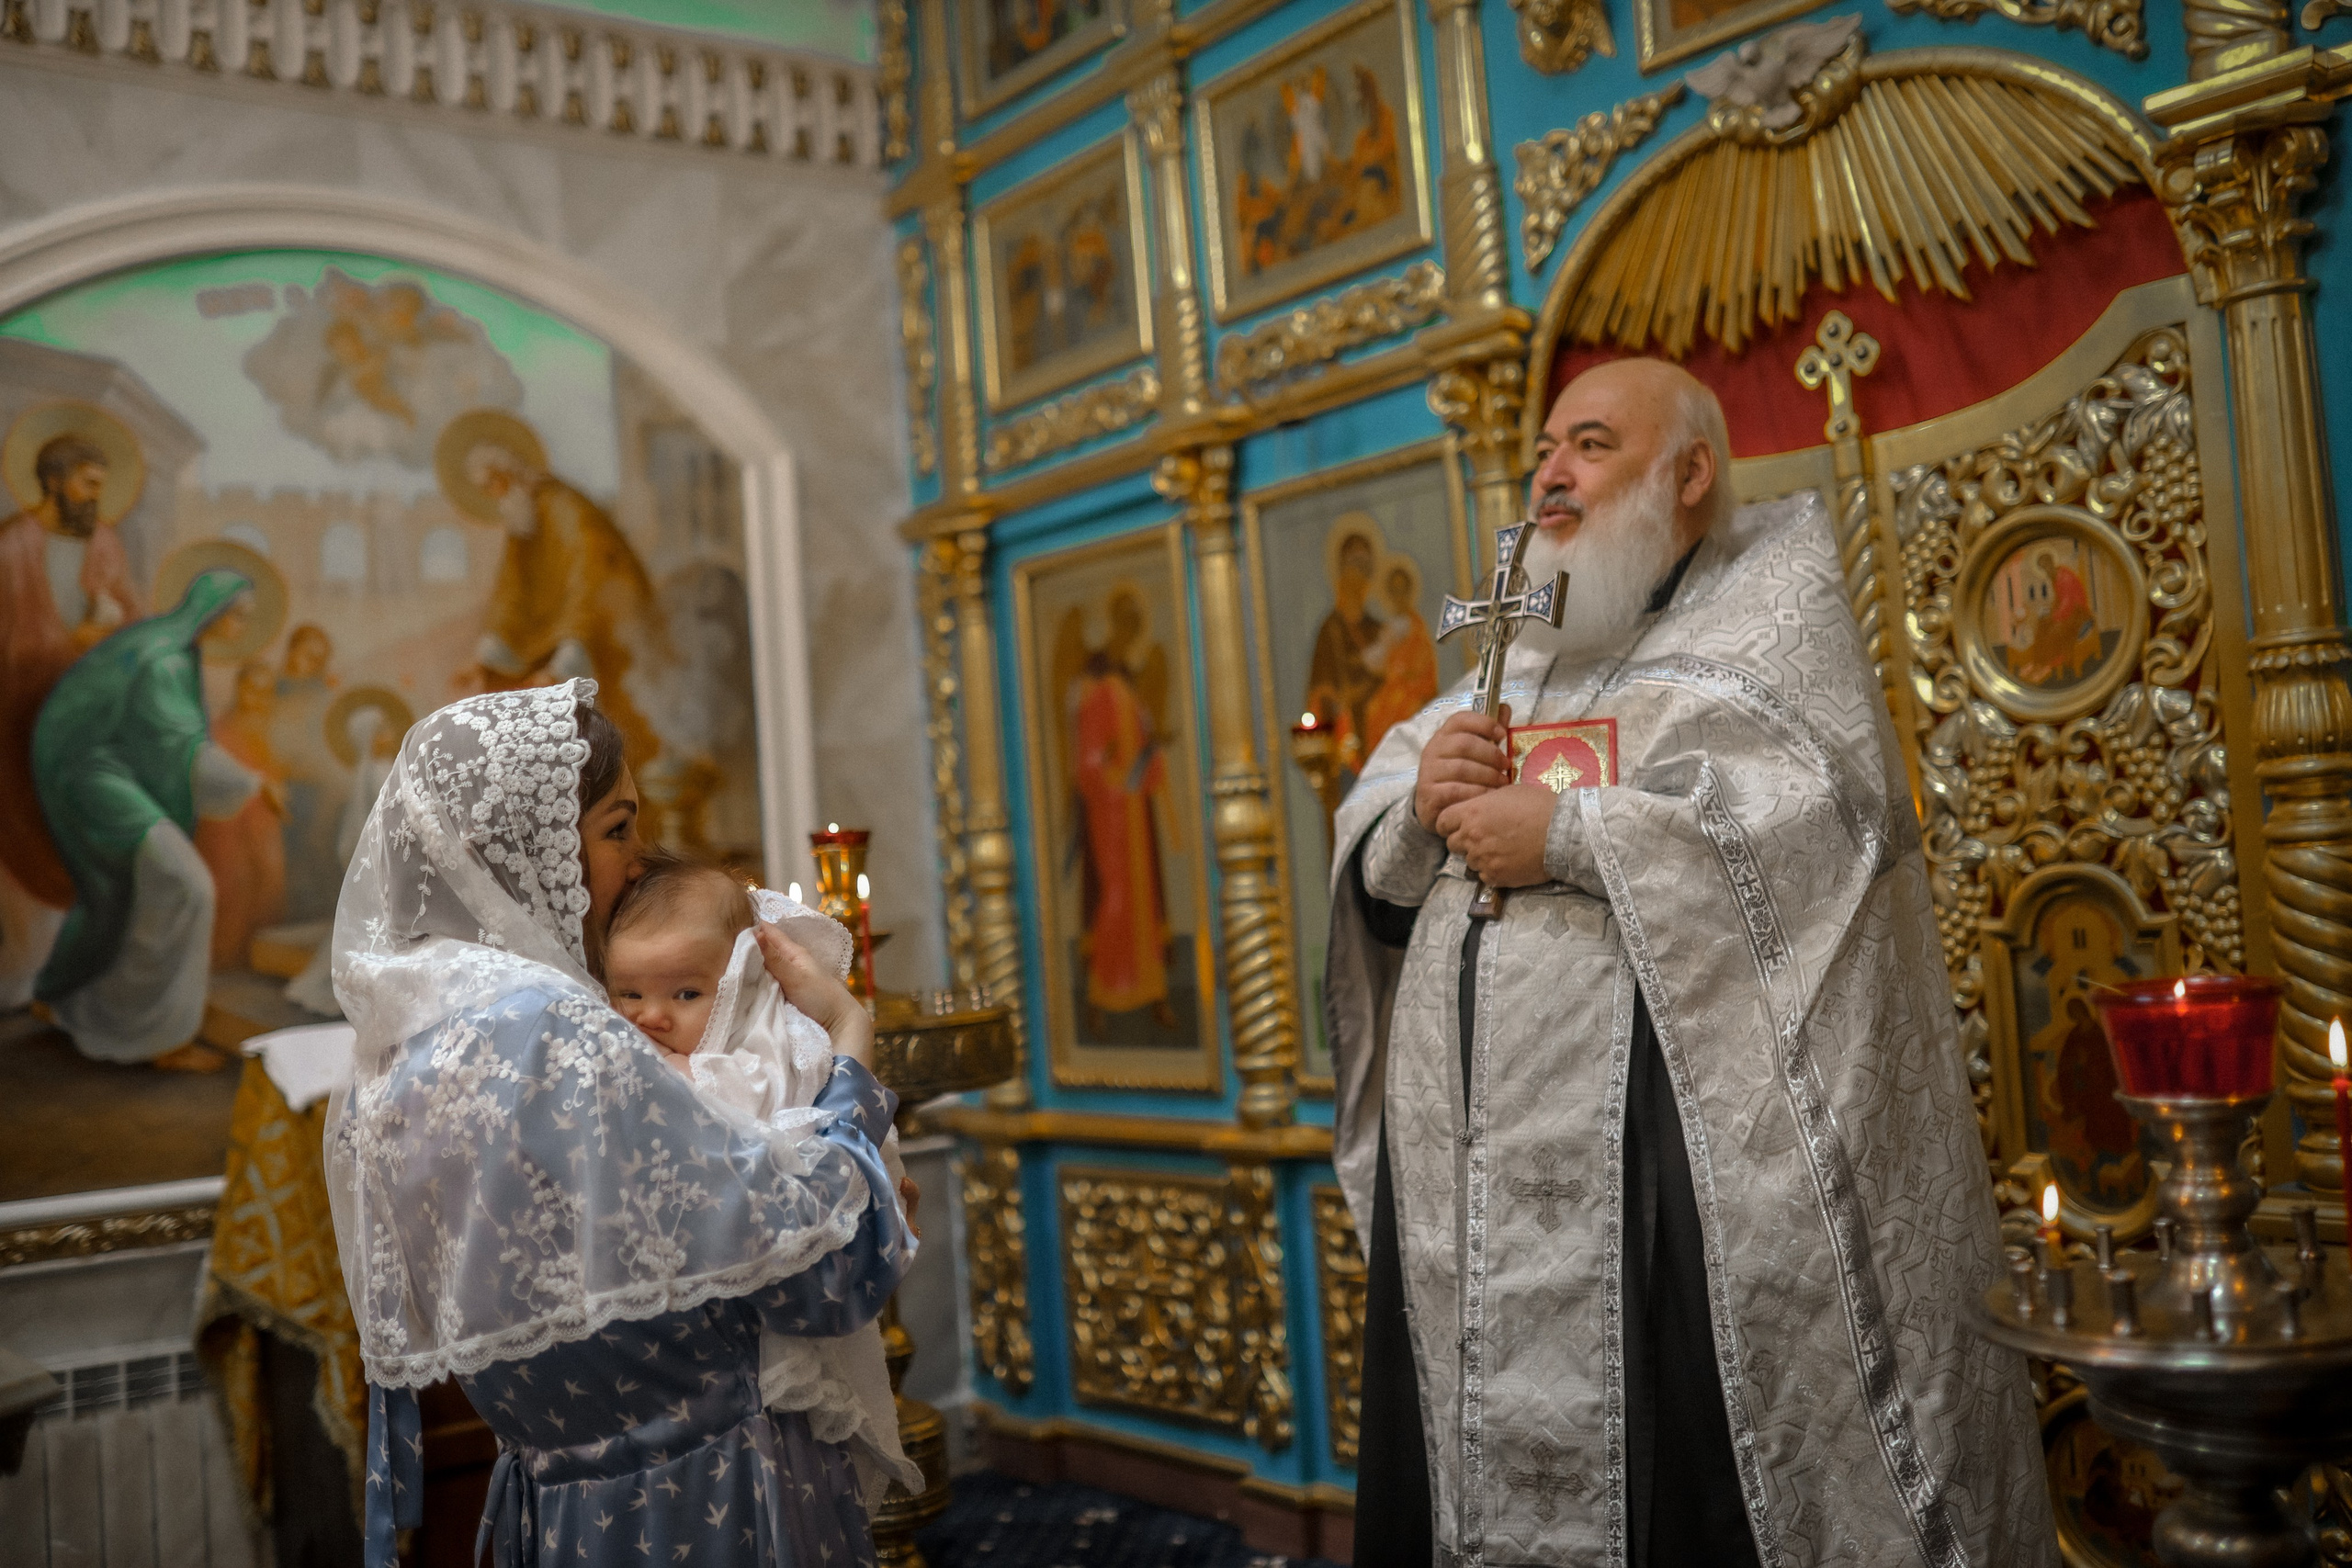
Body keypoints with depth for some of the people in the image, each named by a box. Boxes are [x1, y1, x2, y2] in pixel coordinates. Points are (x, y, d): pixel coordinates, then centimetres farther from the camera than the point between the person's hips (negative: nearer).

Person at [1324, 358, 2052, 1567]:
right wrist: (1419, 809, -5)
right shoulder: (1518, 653, 22)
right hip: (1471, 1171, 6)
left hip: (1677, 1157, -5)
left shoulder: (1770, 603, 6)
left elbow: (1830, 802, -13)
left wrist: (1568, 833, -13)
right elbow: (1371, 870, 18)